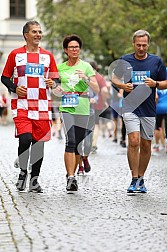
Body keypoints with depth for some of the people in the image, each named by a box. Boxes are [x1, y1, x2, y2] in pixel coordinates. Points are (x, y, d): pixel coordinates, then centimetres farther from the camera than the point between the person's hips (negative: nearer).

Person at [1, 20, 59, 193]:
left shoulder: (47, 56, 11)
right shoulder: (15, 54, 4)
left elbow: (56, 80, 14)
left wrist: (53, 83, -9)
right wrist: (14, 88, -9)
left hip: (42, 106, 3)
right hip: (21, 105, -3)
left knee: (39, 142, 3)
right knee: (25, 139, -18)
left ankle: (34, 179, 16)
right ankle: (23, 172, 4)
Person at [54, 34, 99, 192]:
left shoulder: (86, 66, 6)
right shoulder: (60, 67, 10)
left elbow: (96, 89, 0)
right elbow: (55, 91, 19)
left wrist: (86, 78, -17)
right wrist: (57, 90, -4)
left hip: (83, 110, 1)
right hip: (67, 108, -1)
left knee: (78, 145, 6)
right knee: (70, 142, -17)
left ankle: (72, 175, 22)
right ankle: (71, 178, -22)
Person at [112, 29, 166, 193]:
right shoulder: (125, 61, 2)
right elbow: (114, 78, 15)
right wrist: (123, 86, -6)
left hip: (148, 109, 2)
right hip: (130, 107, -2)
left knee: (146, 145, 8)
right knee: (134, 142, -16)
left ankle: (141, 179, 22)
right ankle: (134, 180, -10)